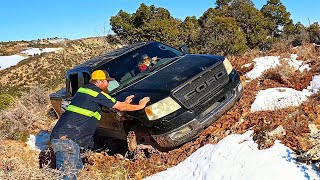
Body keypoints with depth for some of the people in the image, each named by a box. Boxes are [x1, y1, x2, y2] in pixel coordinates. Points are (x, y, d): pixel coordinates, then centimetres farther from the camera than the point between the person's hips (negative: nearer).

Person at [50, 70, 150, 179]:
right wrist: (140, 106, 12)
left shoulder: (83, 89, 17)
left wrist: (124, 104, 26)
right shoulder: (97, 93, -9)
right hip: (68, 139, -10)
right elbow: (121, 107, -1)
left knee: (77, 167, 18)